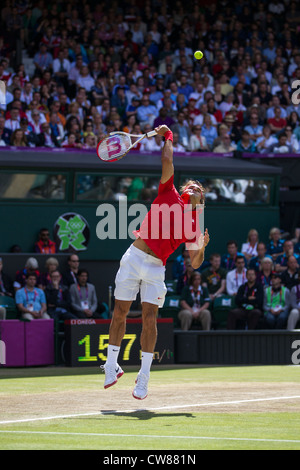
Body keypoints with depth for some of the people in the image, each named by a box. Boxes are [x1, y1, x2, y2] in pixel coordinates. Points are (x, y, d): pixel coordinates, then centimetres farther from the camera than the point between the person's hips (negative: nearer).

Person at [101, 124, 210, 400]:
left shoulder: (194, 224, 10)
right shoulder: (168, 194, 9)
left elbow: (194, 263, 7)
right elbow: (167, 163, -1)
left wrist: (201, 248, -12)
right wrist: (167, 137, 6)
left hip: (156, 267, 0)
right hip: (134, 258, 0)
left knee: (149, 319, -8)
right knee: (120, 314, 1)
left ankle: (144, 377, 2)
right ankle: (112, 366, 16)